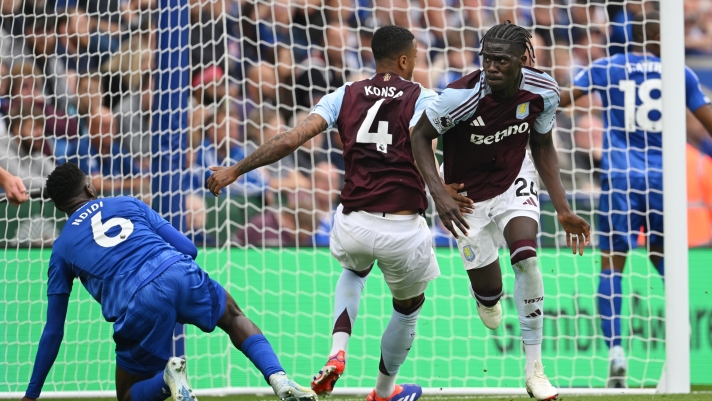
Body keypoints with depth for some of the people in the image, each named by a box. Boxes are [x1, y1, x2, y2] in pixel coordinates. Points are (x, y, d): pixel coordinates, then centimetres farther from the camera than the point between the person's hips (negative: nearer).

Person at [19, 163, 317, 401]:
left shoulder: (61, 249, 22)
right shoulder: (128, 205, 24)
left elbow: (53, 331, 22)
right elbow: (188, 248, 20)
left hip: (138, 305, -2)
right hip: (181, 273, 2)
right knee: (235, 319, 32)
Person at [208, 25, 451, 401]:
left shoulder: (346, 96, 7)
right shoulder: (421, 98, 0)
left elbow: (291, 138, -2)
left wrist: (236, 170, 2)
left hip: (352, 225, 3)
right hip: (402, 227, -3)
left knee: (354, 271, 40)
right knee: (409, 307, 28)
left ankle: (337, 353, 16)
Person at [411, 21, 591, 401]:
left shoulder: (543, 91, -19)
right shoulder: (463, 95, -32)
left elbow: (542, 146, -1)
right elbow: (420, 136, -17)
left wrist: (563, 209, -2)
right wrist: (438, 194, -29)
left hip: (515, 179, 2)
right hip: (468, 194, -2)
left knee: (527, 257, -24)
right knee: (488, 292, 4)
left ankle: (533, 367, -13)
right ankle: (485, 294, 49)